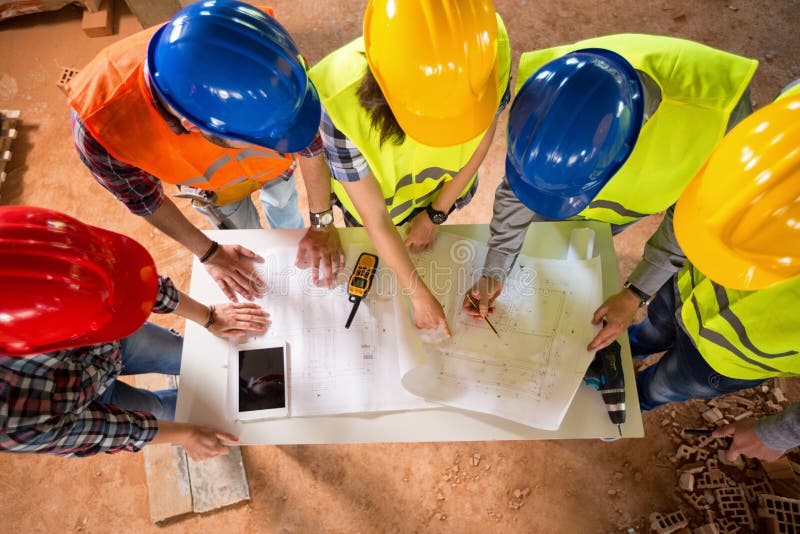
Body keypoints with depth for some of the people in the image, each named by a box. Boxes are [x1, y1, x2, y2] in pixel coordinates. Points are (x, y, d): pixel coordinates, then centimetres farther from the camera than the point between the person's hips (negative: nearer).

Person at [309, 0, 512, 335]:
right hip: (373, 191, -1)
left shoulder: (490, 52, -37)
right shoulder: (337, 103, -45)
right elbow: (375, 220, -30)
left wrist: (434, 215, -5)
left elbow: (483, 135, -15)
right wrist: (419, 294, -21)